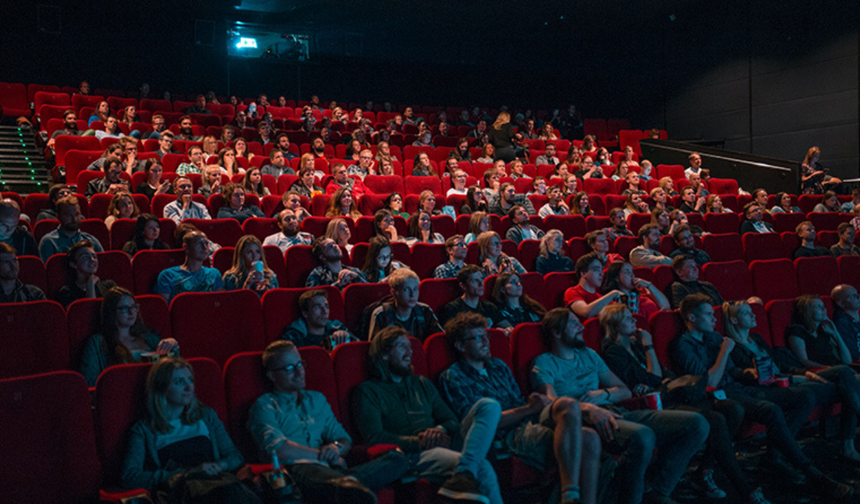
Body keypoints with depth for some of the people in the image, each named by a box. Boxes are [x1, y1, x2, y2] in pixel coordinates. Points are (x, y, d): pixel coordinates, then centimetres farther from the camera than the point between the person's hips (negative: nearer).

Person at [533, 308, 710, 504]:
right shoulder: (544, 363, 6)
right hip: (584, 420, -8)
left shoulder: (589, 354, 28)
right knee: (642, 436, -40)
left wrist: (603, 394, 0)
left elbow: (624, 391, 24)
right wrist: (589, 409, -30)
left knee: (696, 424, -8)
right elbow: (551, 401, -13)